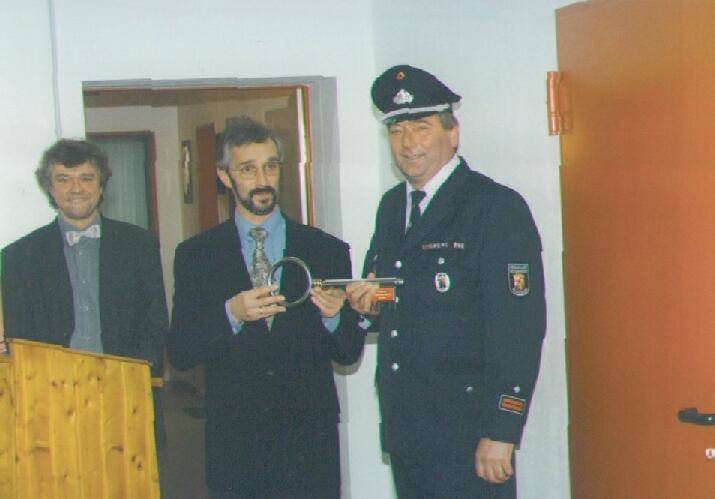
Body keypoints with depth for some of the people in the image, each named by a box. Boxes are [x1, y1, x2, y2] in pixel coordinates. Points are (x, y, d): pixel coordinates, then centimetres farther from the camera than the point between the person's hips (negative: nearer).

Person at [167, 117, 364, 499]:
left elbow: (349, 354, 5)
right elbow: (179, 353, -2)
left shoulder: (327, 250, 4)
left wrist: (333, 316, -16)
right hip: (233, 444, 0)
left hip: (311, 442, 0)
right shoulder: (196, 254, 4)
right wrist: (231, 314, -18)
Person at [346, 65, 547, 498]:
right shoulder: (391, 207, 13)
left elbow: (520, 329, -15)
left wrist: (501, 433, -18)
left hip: (467, 434, -6)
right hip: (404, 429, 7)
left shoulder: (498, 207, -9)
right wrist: (369, 305, 1)